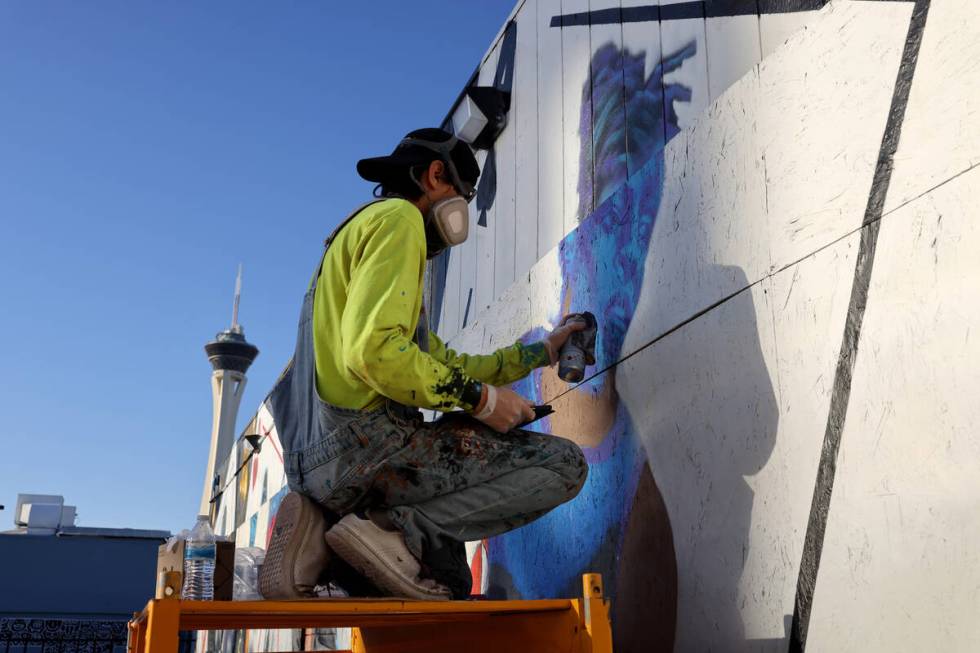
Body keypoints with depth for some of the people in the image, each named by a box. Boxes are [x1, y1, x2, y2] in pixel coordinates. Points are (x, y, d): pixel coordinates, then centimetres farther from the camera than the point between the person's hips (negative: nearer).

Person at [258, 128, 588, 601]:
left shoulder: (362, 229, 30)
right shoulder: (398, 217, -1)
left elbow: (444, 364, 29)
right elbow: (372, 350, -20)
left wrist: (540, 351, 35)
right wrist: (480, 397, -10)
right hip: (366, 441, -10)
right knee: (564, 463, -9)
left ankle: (327, 522, 6)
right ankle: (400, 531, -16)